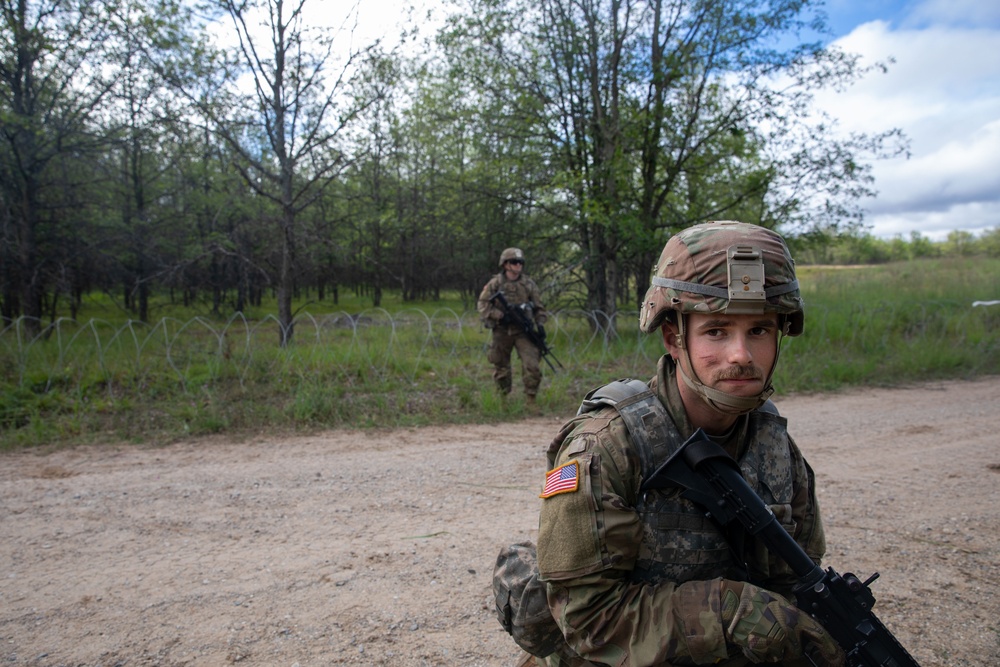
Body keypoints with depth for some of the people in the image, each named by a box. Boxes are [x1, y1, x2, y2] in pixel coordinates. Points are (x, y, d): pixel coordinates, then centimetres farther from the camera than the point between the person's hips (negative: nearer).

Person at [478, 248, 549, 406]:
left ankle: (531, 399, 0)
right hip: (502, 332, 0)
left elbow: (539, 308, 11)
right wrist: (501, 315, -16)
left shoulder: (529, 284, 4)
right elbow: (482, 305, -4)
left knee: (533, 366, -13)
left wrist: (540, 324, -3)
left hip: (523, 331, 1)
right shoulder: (495, 283, -1)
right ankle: (503, 399, 30)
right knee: (501, 368, 10)